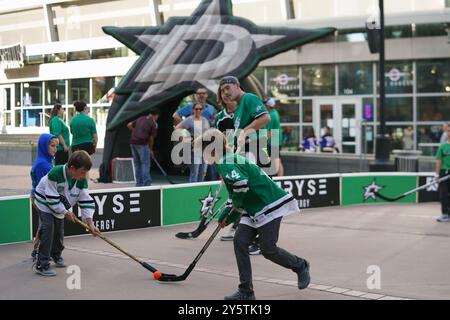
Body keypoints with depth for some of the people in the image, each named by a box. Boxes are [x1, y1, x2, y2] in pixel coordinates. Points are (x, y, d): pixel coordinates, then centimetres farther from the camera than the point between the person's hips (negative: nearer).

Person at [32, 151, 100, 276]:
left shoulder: (82, 180, -19)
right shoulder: (54, 174, -36)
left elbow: (86, 201, -14)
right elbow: (52, 198, -29)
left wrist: (90, 223, -20)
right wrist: (66, 212, -21)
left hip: (60, 206, 6)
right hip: (45, 203, -6)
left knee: (59, 231, 12)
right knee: (48, 228, -18)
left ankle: (56, 255, 41)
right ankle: (41, 265, -15)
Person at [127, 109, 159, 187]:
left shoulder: (141, 118, 17)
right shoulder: (154, 123, 0)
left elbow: (129, 125, 14)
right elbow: (151, 138, 0)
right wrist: (151, 150, 10)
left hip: (133, 142, 6)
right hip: (142, 143, -6)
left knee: (137, 164, 14)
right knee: (145, 164, -2)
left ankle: (139, 184, 18)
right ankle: (146, 184, -5)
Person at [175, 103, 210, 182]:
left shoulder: (205, 120, 15)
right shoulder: (189, 120, -4)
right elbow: (177, 128, -9)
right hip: (195, 149, -6)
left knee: (203, 172, 10)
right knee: (194, 172, -7)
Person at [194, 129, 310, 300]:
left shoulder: (226, 163, -15)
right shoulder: (229, 162, 18)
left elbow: (241, 184, -31)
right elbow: (236, 194, 26)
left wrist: (231, 215, -15)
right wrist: (224, 215, 18)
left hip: (271, 205, -10)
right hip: (253, 210, 10)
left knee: (268, 249, -7)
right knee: (240, 241, -1)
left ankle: (300, 266, 20)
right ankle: (246, 291, 1)